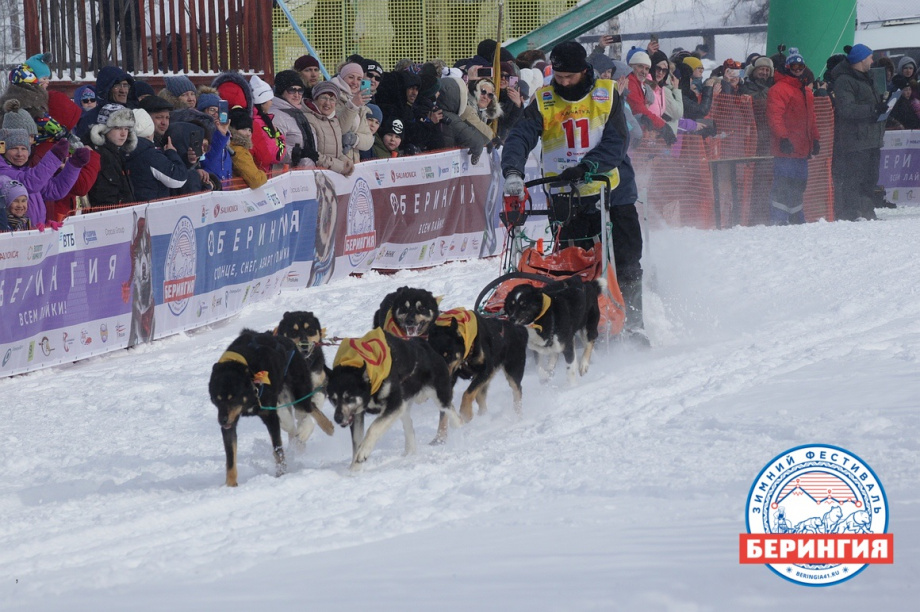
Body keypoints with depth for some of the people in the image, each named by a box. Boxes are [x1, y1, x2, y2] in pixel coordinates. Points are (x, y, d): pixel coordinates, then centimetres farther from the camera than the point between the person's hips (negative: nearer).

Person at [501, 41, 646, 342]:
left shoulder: (606, 94, -3)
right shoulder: (544, 101, 0)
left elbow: (616, 142, -12)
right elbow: (520, 136, -13)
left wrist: (585, 167, -27)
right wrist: (513, 172, -32)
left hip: (612, 193, -1)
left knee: (626, 263, 4)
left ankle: (632, 323, 16)